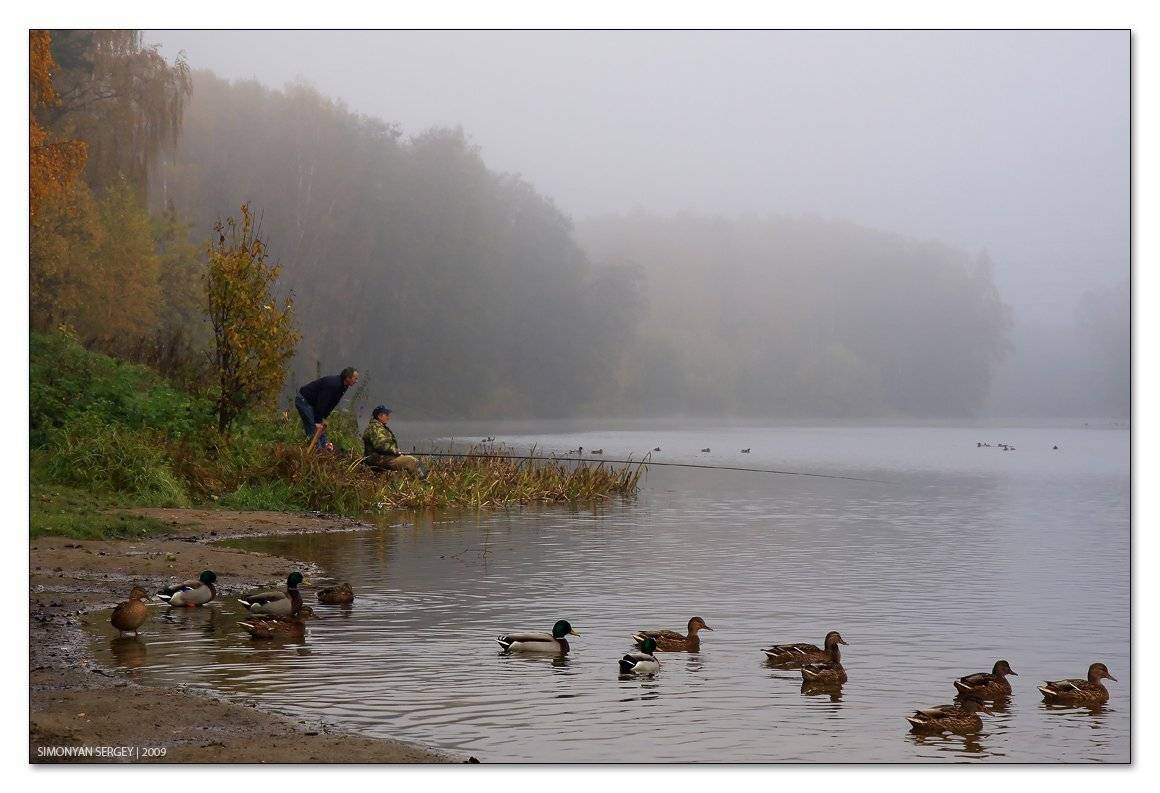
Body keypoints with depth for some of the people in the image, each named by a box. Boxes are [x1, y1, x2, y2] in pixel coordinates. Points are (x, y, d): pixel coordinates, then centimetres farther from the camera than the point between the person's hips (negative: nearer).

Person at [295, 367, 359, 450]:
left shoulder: (342, 386, 1)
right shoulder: (333, 384, -29)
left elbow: (332, 403, 7)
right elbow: (322, 402, -29)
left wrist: (324, 418, 0)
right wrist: (318, 421, -24)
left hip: (311, 402, 10)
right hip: (304, 400, -10)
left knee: (322, 428, 8)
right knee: (313, 429, -13)